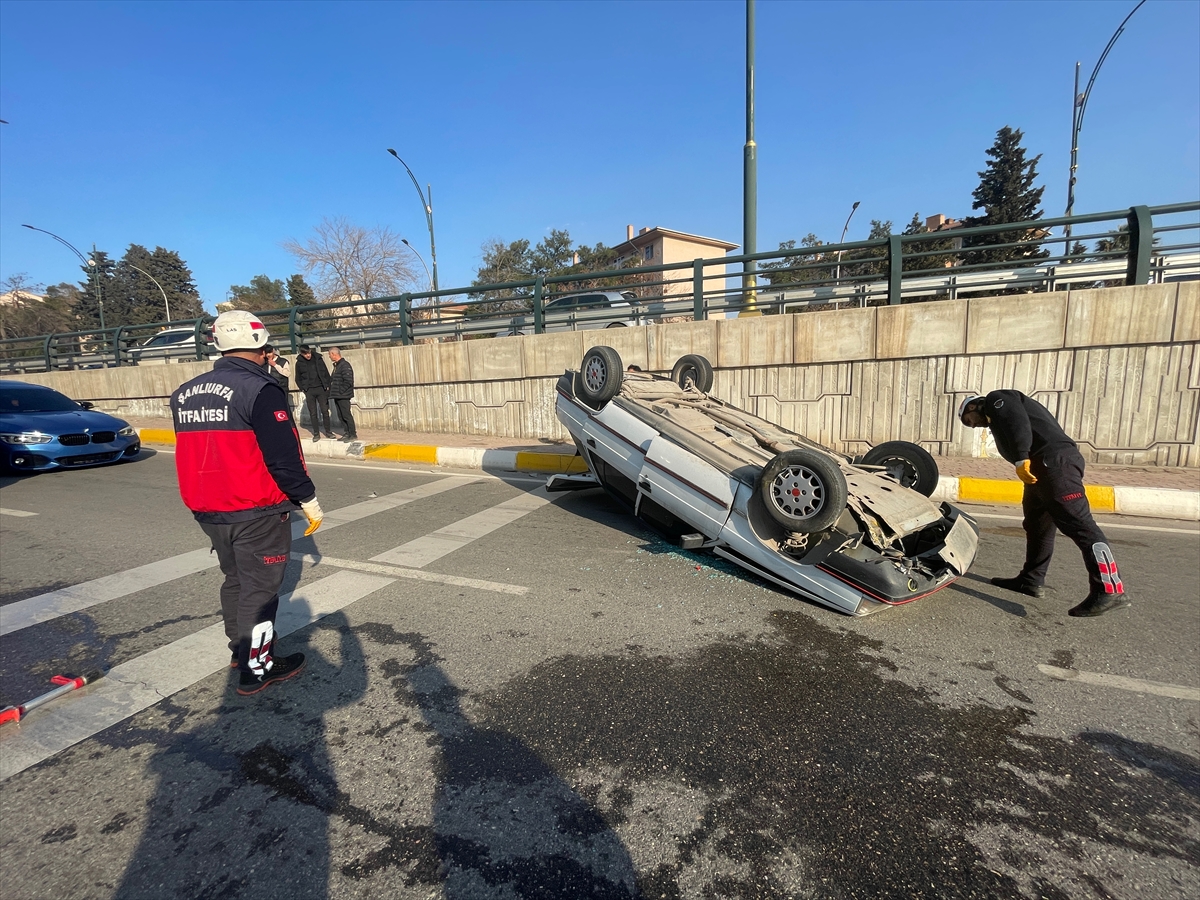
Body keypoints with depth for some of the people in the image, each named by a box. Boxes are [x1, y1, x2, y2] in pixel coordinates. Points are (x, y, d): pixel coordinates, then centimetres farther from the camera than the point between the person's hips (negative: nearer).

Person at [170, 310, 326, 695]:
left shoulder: (184, 393, 7)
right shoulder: (260, 389, -18)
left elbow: (195, 452, 16)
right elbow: (282, 456, -21)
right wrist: (308, 499, -11)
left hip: (208, 510, 8)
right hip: (256, 512, -8)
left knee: (235, 578, 23)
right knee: (260, 586, 5)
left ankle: (240, 646, 39)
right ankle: (256, 666, 15)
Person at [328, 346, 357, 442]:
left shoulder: (345, 365, -14)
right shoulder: (336, 365, 15)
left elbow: (348, 381, -21)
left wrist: (340, 391, -17)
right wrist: (332, 390, 10)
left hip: (343, 396, -9)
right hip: (337, 396, 10)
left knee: (346, 415, -6)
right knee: (340, 415, 12)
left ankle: (353, 434, 0)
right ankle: (347, 433, 19)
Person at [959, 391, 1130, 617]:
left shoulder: (996, 400, 5)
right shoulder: (998, 418, 33)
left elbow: (1018, 422, -14)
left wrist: (1021, 459, -21)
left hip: (1055, 461, -11)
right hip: (1042, 467, 11)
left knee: (1078, 524, -16)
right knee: (1037, 525, 15)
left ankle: (1110, 590, -20)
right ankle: (1031, 580, 22)